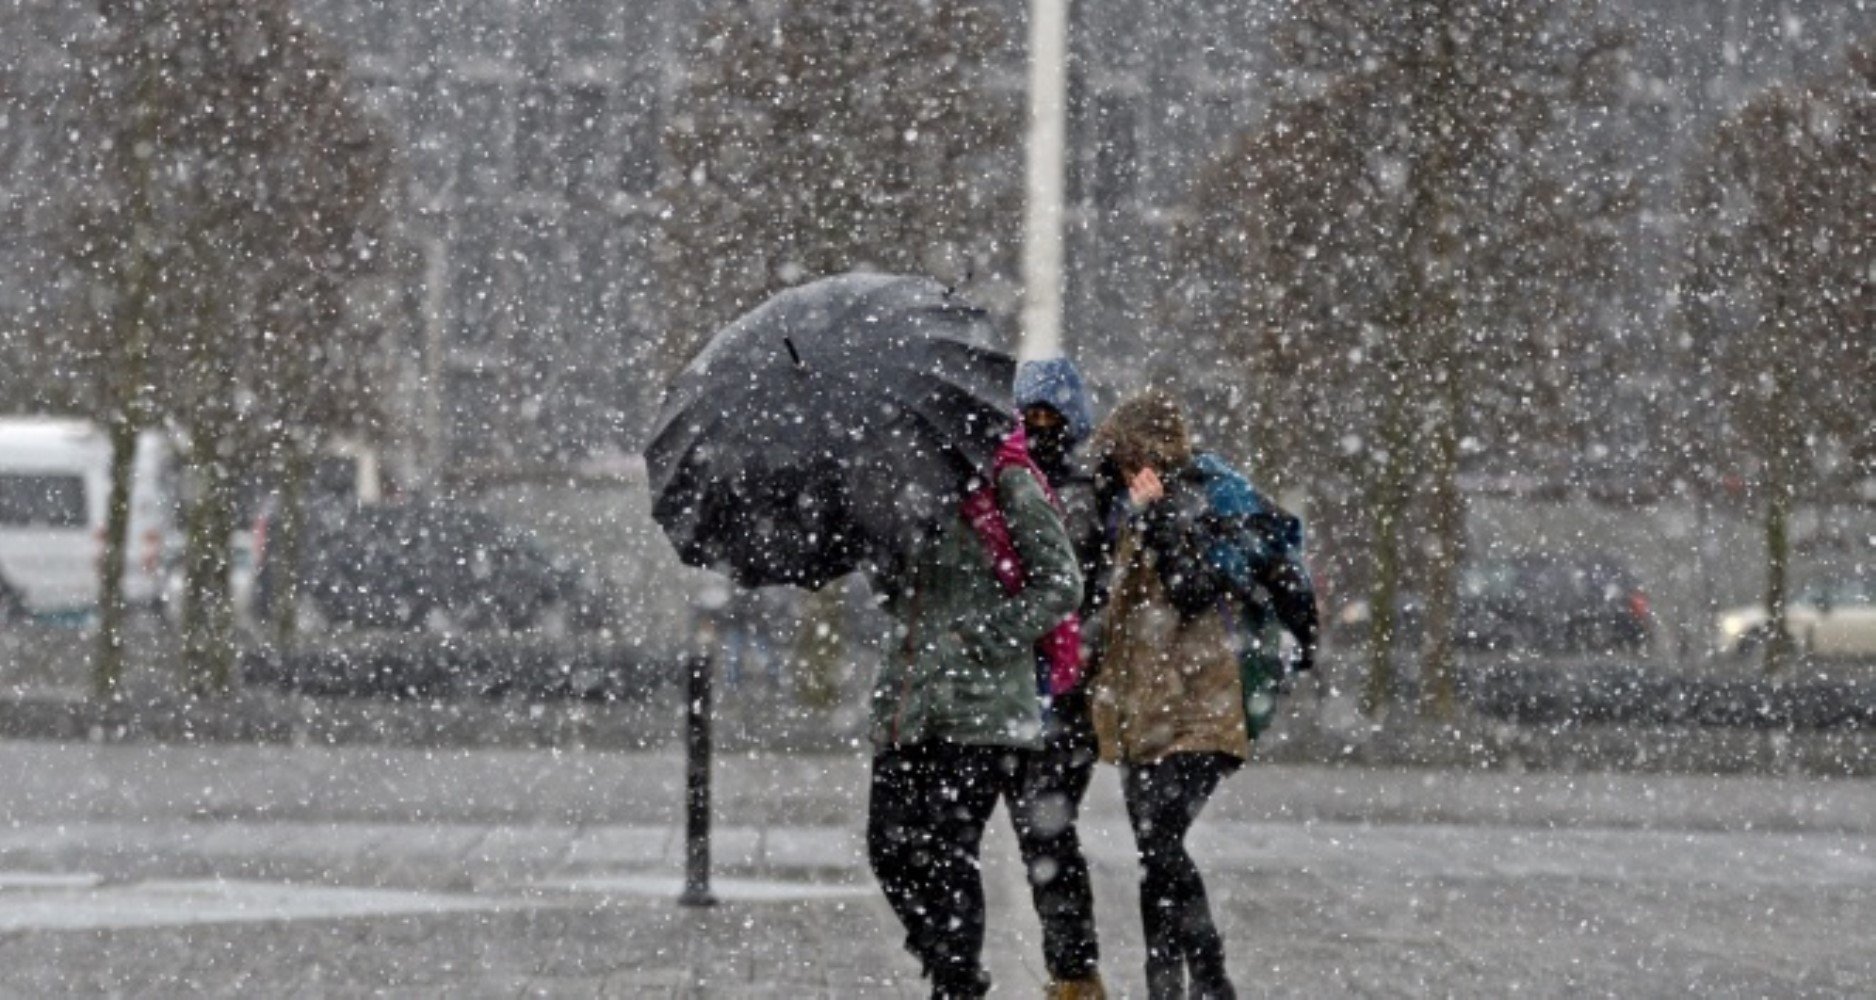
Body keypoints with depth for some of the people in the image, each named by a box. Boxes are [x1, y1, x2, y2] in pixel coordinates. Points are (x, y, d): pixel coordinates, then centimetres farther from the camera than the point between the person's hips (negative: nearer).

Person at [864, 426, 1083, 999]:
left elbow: (1061, 586, -8)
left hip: (979, 712, -7)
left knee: (947, 854, -9)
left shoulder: (1009, 488, -3)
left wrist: (984, 636, -13)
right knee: (890, 846, 3)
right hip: (907, 713, 7)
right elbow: (890, 587, 21)